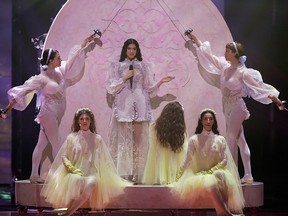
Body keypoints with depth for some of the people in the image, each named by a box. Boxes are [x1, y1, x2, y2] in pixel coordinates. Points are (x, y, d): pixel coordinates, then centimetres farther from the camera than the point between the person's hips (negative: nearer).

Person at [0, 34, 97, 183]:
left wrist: (85, 42, 13)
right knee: (56, 145, -4)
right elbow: (24, 90, -17)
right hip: (48, 113, -8)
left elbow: (73, 58, 12)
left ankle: (34, 175, 16)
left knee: (42, 144, 11)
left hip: (56, 114, 8)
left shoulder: (60, 72, 4)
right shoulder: (42, 78, -17)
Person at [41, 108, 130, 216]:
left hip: (91, 173, 0)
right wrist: (73, 169, -9)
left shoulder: (97, 139, 10)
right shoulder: (72, 138, 8)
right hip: (74, 172, 0)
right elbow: (64, 157, 6)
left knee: (91, 183, -37)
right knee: (77, 179, -38)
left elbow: (103, 160, 12)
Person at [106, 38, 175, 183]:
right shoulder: (116, 66, 11)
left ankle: (137, 174, -2)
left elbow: (149, 87, 11)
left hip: (139, 105, 1)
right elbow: (111, 87, 5)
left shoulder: (144, 66, 14)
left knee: (138, 138, -4)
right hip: (123, 105, -1)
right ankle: (124, 174, -8)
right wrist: (125, 78, -4)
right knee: (123, 138, -7)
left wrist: (161, 82, -4)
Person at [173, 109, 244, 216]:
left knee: (220, 175, -37)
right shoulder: (194, 140, 4)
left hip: (216, 172, 1)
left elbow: (224, 160, 5)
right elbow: (188, 161, 7)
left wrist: (211, 171, -8)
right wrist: (179, 177, 4)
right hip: (199, 175, -1)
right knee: (210, 184, -37)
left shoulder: (220, 139, 8)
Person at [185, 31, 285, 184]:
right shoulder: (224, 66, 6)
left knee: (231, 141, -9)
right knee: (240, 141, 8)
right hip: (227, 107, 7)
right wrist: (195, 40, 19)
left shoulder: (243, 72, -14)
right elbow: (208, 55, 16)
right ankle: (248, 175, 11)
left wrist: (276, 100, -18)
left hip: (236, 108, -7)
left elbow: (259, 86, -15)